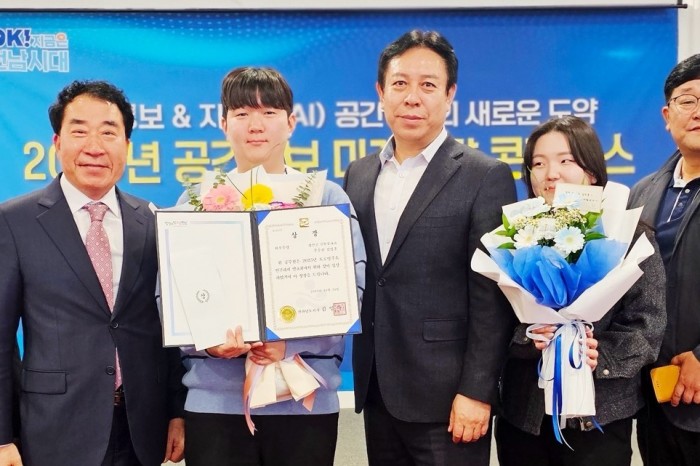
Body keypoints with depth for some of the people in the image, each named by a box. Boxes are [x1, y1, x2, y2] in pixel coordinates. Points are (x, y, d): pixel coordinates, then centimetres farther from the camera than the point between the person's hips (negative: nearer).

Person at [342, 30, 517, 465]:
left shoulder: (485, 177, -7)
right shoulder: (358, 175, 9)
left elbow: (492, 298, -10)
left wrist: (476, 391, -13)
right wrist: (359, 372, 5)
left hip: (446, 396, -5)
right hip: (377, 392, 5)